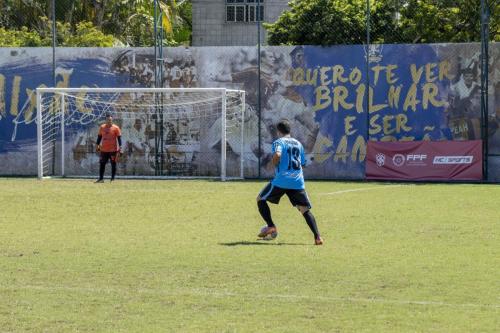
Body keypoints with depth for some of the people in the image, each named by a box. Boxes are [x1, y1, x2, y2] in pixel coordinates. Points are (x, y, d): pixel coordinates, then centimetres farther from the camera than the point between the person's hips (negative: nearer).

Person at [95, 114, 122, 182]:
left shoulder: (116, 128, -4)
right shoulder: (102, 127, 7)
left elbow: (119, 138, -5)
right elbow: (99, 137, 14)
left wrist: (120, 147, -13)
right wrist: (97, 145, 11)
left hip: (113, 149, -3)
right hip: (103, 149, 3)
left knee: (113, 164, 1)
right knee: (102, 164, 4)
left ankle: (113, 179, 9)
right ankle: (101, 178, 10)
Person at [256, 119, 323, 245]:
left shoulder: (279, 142, 1)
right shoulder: (298, 144, 19)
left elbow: (277, 155, -20)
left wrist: (274, 165, -1)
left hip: (281, 180, -4)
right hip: (298, 182, 4)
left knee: (260, 199, 16)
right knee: (305, 210, 4)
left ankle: (271, 227, 5)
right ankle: (317, 236, -14)